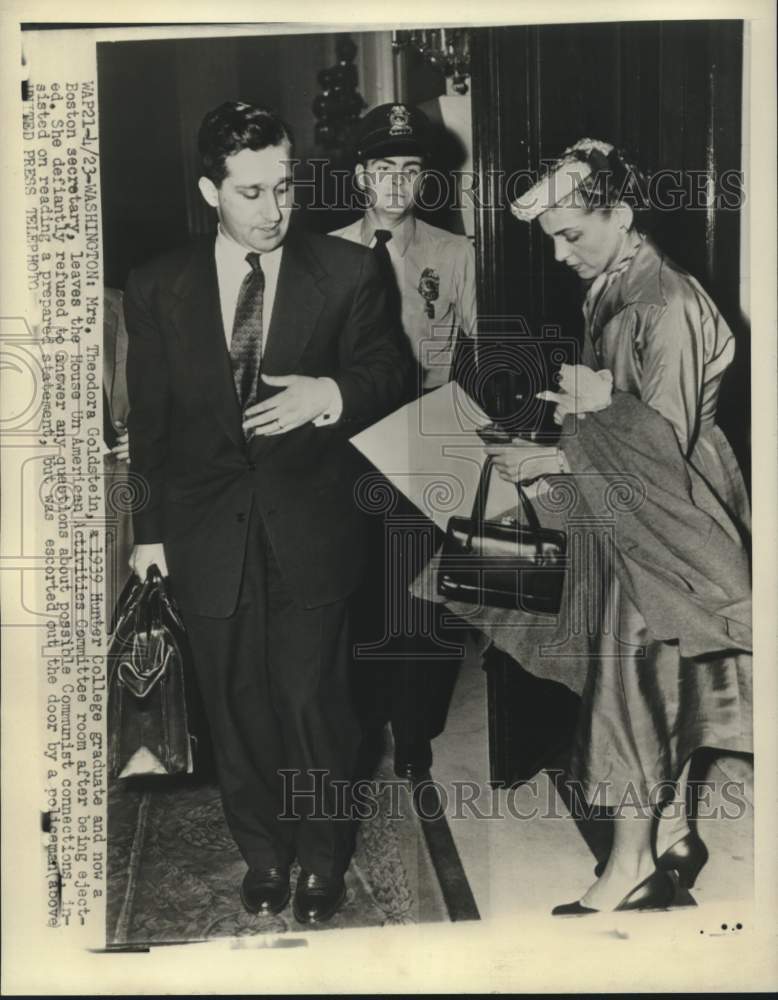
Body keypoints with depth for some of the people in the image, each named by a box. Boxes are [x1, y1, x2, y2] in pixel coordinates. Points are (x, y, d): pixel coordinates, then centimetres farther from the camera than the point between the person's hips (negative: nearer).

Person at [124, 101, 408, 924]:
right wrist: (149, 527, 8)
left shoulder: (346, 273, -2)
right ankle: (263, 853, 36)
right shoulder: (158, 287, 2)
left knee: (314, 704, 7)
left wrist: (332, 393, -22)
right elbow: (149, 418, 7)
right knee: (235, 709, 14)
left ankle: (322, 856, 31)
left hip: (310, 529, -2)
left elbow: (386, 375, 0)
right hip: (207, 536, 2)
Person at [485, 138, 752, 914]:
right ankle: (672, 838, 26)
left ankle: (631, 866, 9)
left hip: (667, 518, -8)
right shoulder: (608, 295, 8)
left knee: (633, 680, -3)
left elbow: (663, 435, -22)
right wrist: (583, 401, -3)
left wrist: (551, 459, -20)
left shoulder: (669, 305, -19)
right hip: (632, 516, 8)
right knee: (662, 684, 14)